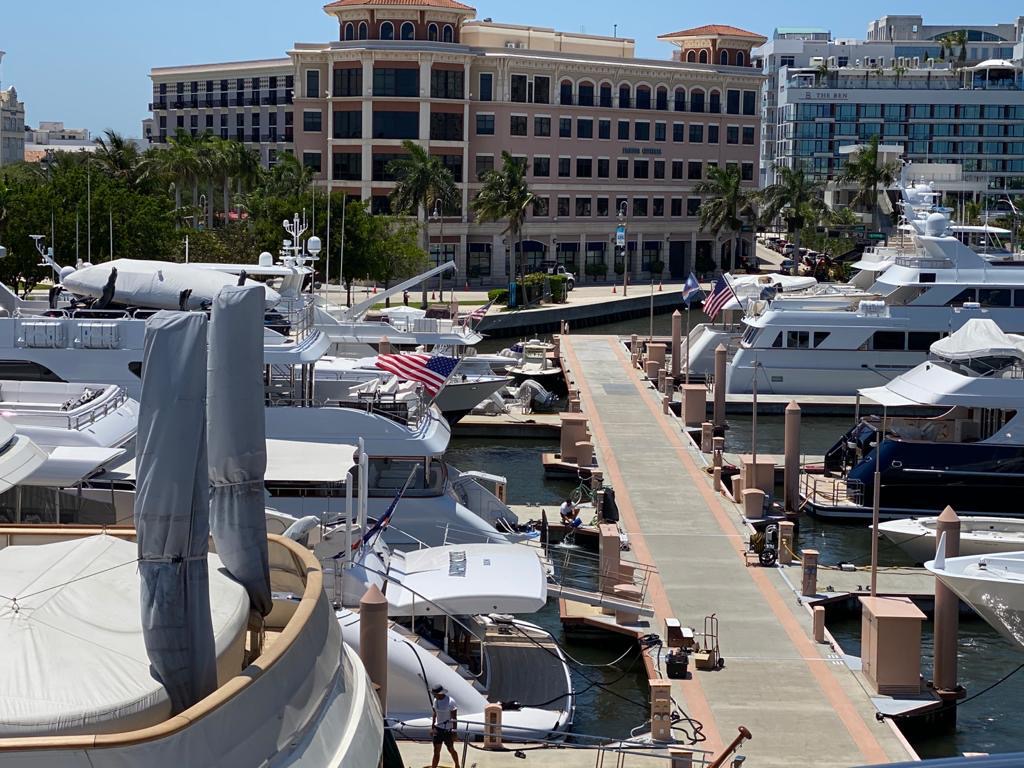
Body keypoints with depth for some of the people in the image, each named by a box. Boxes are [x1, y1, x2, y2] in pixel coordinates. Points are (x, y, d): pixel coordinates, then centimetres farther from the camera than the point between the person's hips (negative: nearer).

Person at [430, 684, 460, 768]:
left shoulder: (450, 701, -18)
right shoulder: (436, 700, 2)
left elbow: (454, 718, -15)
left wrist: (454, 732, -16)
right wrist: (432, 727, 14)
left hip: (447, 730, -5)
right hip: (438, 729, 5)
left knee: (451, 750, 12)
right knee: (436, 751, 3)